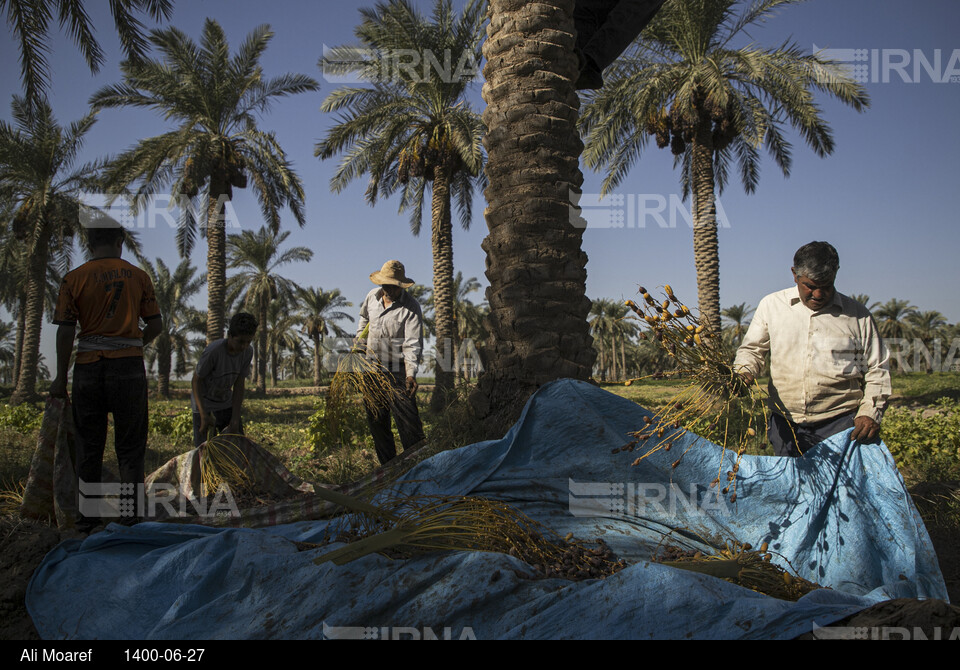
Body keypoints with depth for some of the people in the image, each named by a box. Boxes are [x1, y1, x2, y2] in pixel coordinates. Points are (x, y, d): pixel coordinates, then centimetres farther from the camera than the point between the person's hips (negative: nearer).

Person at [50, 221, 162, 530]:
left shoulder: (74, 279, 0)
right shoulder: (138, 276, 2)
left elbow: (65, 331, -4)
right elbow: (156, 324, 2)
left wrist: (61, 377, 2)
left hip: (88, 366, 1)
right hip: (129, 365, 0)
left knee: (88, 446, 10)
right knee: (130, 445, 6)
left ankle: (87, 519, 16)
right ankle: (130, 516, 6)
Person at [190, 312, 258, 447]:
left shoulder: (248, 352, -19)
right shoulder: (213, 351, -33)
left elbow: (239, 385, -15)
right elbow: (196, 381, -22)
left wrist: (235, 419, -21)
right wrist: (204, 415, -30)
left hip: (225, 400, 5)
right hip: (203, 400, -4)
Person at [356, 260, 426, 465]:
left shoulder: (410, 308, -15)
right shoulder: (372, 296, 3)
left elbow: (413, 344, -22)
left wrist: (411, 374, -32)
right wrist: (360, 340, 18)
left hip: (398, 371, -6)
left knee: (407, 417, -11)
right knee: (375, 419, 12)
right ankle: (388, 465, 23)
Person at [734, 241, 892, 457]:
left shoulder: (858, 315, 6)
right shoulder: (771, 305, 8)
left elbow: (877, 371, 10)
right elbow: (752, 349, 15)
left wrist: (870, 413, -3)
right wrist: (744, 371, -7)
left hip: (841, 423, -1)